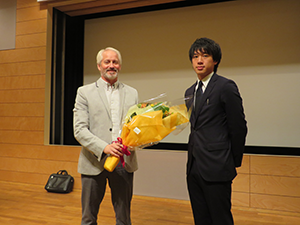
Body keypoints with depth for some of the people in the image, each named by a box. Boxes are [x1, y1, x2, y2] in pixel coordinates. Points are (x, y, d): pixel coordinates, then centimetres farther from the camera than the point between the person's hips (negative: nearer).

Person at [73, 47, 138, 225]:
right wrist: (104, 147, -20)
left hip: (124, 162, 2)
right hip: (94, 162, -1)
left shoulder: (132, 93, 10)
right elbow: (79, 130, -6)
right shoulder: (85, 92, 2)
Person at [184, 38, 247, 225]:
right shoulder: (190, 92, 14)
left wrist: (234, 162, -1)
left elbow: (239, 127, -8)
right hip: (194, 167, 7)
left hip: (216, 169, -7)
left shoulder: (226, 87, -9)